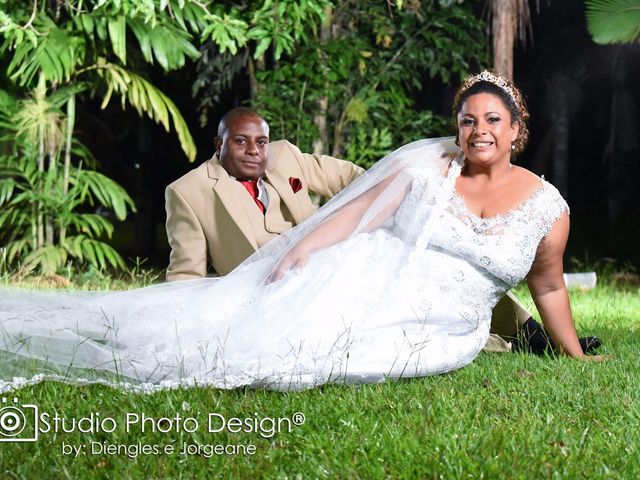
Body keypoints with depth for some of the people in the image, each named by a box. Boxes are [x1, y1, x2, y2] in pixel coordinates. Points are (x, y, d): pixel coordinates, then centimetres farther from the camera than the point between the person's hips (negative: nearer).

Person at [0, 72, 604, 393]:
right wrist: (300, 251, -14)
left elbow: (548, 288, 14)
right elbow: (354, 212, -2)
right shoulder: (425, 167, -1)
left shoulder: (546, 207, 1)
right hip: (369, 284, 0)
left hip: (441, 333, 0)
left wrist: (576, 355, 20)